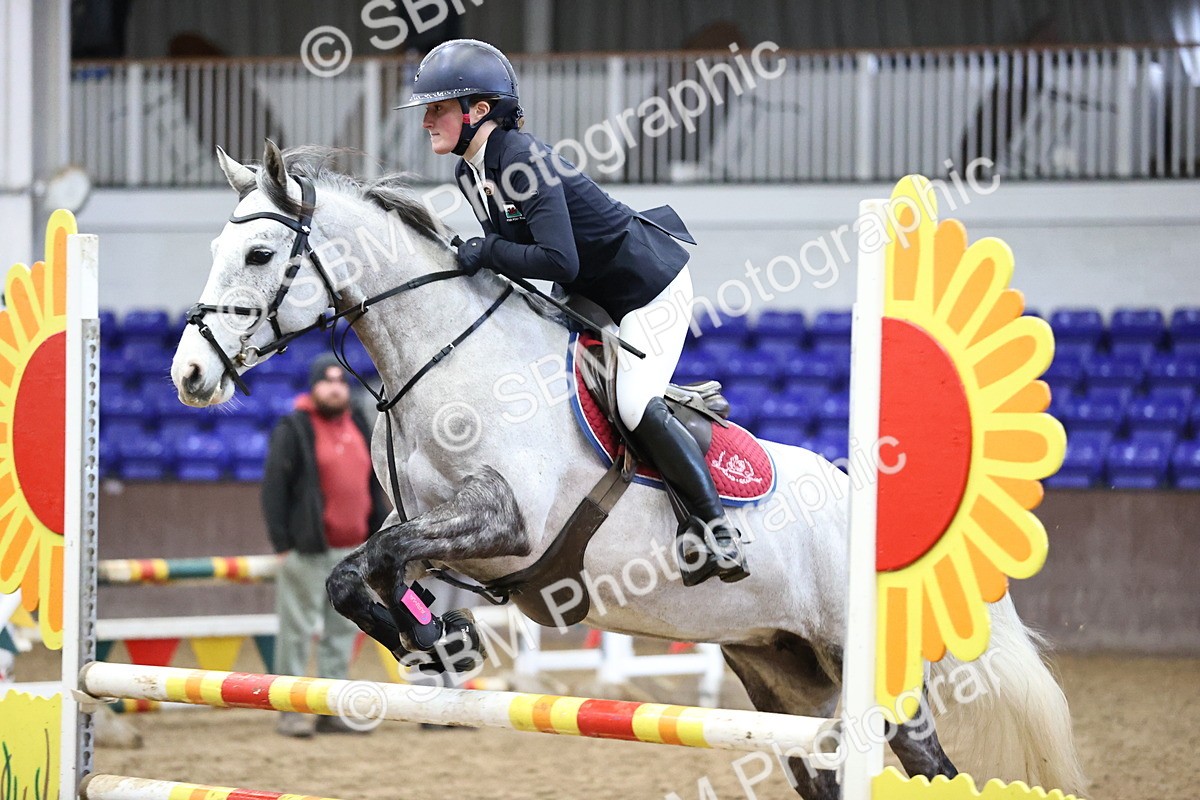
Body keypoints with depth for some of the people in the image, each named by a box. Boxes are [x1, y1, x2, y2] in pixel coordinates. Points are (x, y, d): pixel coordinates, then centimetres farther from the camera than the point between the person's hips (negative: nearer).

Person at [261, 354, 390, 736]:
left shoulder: (359, 427, 15)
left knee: (342, 632, 10)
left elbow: (374, 486, 21)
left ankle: (332, 711, 17)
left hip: (352, 550, 7)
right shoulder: (293, 430, -5)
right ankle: (291, 711, 0)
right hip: (307, 551, -7)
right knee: (297, 630, -4)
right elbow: (274, 488, -9)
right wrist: (282, 543, -14)